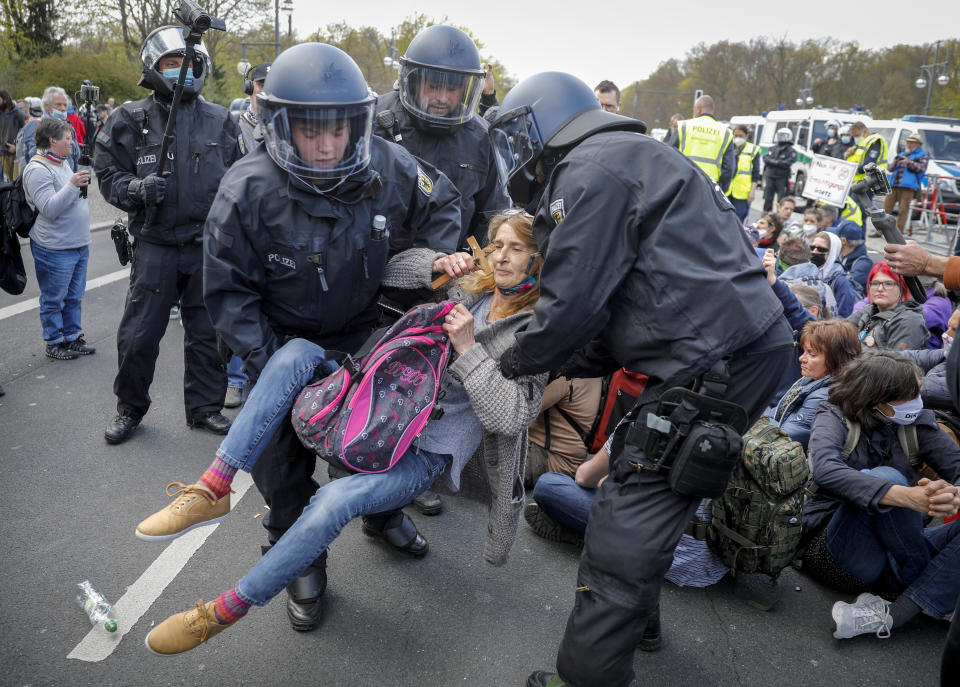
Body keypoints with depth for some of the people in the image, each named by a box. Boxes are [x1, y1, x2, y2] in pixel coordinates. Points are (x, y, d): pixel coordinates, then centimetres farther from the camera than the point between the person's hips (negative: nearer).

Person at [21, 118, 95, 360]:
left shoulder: (63, 162, 14)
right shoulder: (38, 170, -16)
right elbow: (49, 208, -24)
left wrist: (83, 183, 12)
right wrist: (72, 185, -27)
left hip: (79, 244, 9)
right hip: (55, 249, -9)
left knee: (74, 297, 17)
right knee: (54, 300, 4)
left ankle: (73, 337, 28)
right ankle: (54, 343, 15)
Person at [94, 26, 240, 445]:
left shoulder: (218, 120, 7)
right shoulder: (130, 120, 0)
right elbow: (108, 174, 1)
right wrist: (137, 187, -18)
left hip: (208, 244, 2)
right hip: (155, 245, -2)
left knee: (207, 332, 10)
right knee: (139, 334, 3)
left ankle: (205, 406, 26)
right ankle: (130, 406, 25)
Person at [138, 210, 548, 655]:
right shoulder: (470, 289, 12)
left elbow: (509, 415, -15)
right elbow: (390, 273, 18)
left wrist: (468, 349, -18)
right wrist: (436, 263, -1)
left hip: (425, 454, -6)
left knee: (335, 500, -33)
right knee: (298, 351, -16)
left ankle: (221, 613, -13)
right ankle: (212, 490, -19)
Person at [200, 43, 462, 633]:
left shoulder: (390, 168, -19)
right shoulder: (248, 193, -27)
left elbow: (443, 204, 2)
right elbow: (229, 290, -19)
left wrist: (434, 262, -11)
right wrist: (267, 364, -24)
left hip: (363, 330, 3)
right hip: (286, 342, -2)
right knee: (284, 458, 4)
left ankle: (383, 512, 49)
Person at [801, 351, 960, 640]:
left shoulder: (916, 420, 4)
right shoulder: (834, 417, -9)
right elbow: (824, 469, -30)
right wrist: (906, 496, -41)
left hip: (897, 550, 5)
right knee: (884, 477, -30)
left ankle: (892, 615, -28)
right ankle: (936, 590, -12)